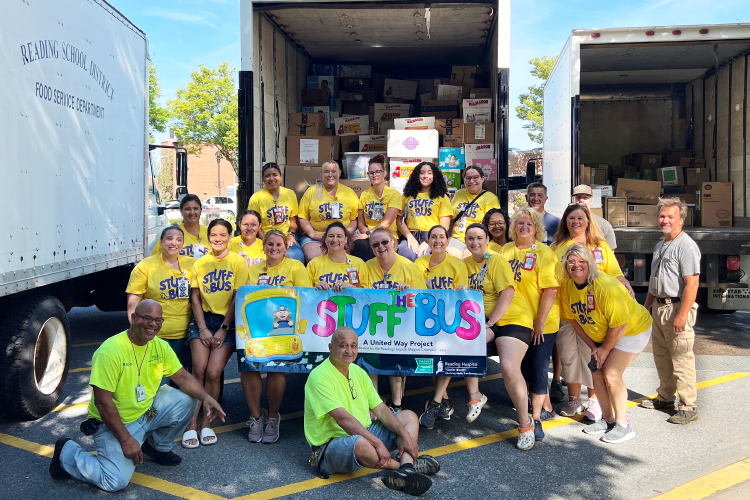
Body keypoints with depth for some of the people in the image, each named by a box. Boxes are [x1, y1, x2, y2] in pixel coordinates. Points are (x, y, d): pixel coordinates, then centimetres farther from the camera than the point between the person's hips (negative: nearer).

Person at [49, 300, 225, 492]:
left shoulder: (160, 346, -4)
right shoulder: (111, 350, -25)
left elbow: (183, 377, 1)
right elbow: (102, 401, -24)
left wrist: (205, 396, -19)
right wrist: (126, 440, -22)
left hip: (147, 411, 6)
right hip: (114, 422, -6)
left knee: (186, 399, -11)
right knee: (117, 481, -20)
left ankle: (158, 446, 15)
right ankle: (67, 453, 8)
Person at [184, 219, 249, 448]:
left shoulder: (238, 262, 1)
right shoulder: (200, 263, 10)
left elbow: (237, 299, -3)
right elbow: (195, 298, 7)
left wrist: (223, 329, -9)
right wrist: (203, 329, -4)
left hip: (227, 321, -2)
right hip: (203, 319, 2)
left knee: (213, 373, -13)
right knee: (198, 370, -15)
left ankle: (206, 422, 5)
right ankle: (191, 423, -5)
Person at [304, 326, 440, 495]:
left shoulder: (358, 372, 8)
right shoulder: (320, 376, -18)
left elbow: (380, 410, 5)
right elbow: (343, 418, -28)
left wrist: (405, 435, -9)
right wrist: (377, 443, -32)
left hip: (365, 433, 9)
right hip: (331, 444, -9)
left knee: (409, 417, 5)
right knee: (362, 444, -41)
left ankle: (405, 473, -22)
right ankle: (407, 465, -9)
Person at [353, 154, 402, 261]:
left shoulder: (394, 194, -1)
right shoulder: (364, 195, 12)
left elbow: (387, 222, -11)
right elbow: (360, 223, 10)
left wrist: (368, 234, -18)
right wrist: (368, 233, -11)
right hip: (368, 237, 3)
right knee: (358, 244, -32)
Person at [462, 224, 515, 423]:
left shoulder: (497, 260, -7)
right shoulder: (465, 263, 11)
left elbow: (508, 294, -16)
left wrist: (488, 324, -20)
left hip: (496, 319, -5)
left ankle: (475, 397, -11)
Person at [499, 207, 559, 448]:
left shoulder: (544, 253, -7)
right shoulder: (505, 250, 7)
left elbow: (550, 290, -13)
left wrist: (540, 322, -15)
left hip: (543, 323, -3)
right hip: (515, 319, 3)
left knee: (537, 368, 4)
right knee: (511, 368, 2)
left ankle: (535, 419, 22)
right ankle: (525, 422, 18)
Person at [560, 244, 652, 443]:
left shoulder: (605, 285, -33)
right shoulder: (567, 286, -11)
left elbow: (619, 324, -27)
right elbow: (573, 319, 0)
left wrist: (605, 349, -14)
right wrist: (593, 346, -2)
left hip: (633, 329, -7)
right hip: (602, 335, 7)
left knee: (611, 373, -15)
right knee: (597, 372, 2)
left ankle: (623, 425, -1)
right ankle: (607, 420, 20)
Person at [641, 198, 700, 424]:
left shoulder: (686, 246, -13)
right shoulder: (660, 246, 16)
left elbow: (692, 284, -20)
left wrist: (682, 315, -24)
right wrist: (646, 306, 22)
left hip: (677, 308, -9)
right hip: (659, 307, 9)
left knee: (681, 359, -5)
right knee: (661, 356, 17)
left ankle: (688, 407, 4)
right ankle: (665, 398, 30)